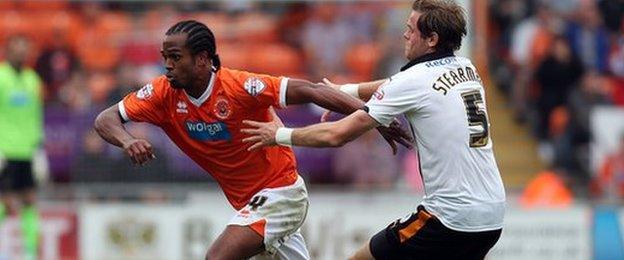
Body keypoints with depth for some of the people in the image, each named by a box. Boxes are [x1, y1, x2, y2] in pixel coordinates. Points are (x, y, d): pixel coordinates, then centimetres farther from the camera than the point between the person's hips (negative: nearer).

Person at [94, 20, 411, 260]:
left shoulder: (239, 87, -25)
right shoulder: (164, 94, -9)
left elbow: (308, 91, -26)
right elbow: (105, 119, -8)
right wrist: (128, 141, -32)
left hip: (280, 192, -7)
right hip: (247, 201, 7)